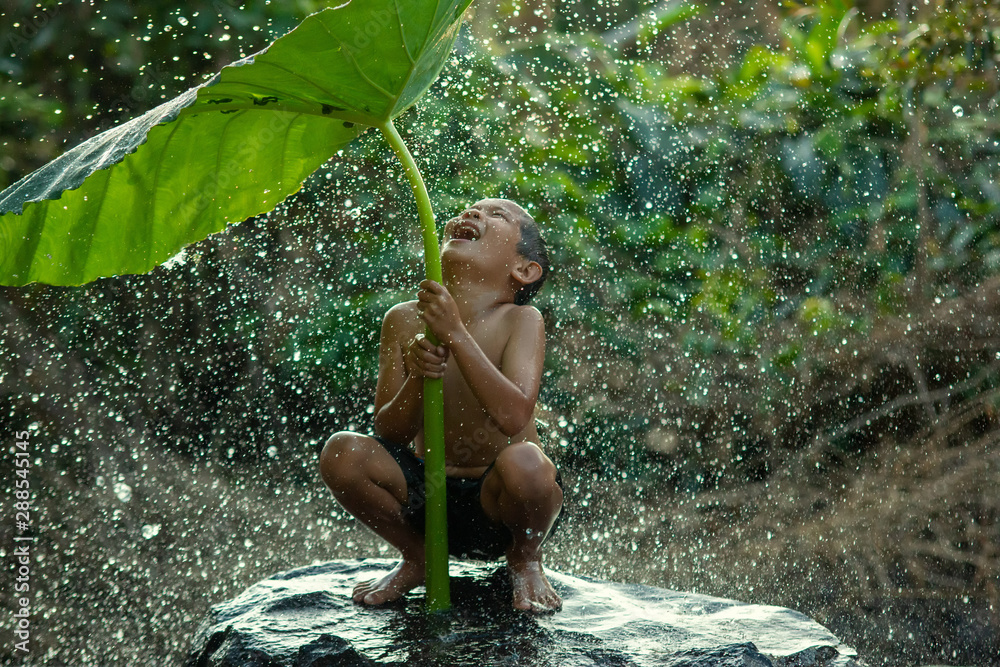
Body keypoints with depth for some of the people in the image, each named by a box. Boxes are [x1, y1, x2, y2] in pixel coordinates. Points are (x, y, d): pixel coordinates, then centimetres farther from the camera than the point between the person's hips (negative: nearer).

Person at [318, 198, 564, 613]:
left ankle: (525, 559, 1)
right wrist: (416, 376, -27)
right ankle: (415, 559, 9)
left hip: (497, 505, -3)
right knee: (342, 453, -19)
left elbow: (514, 416, -30)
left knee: (523, 462, -35)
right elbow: (389, 435, -7)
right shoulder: (404, 321, -5)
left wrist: (455, 333, -33)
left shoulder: (521, 321, -14)